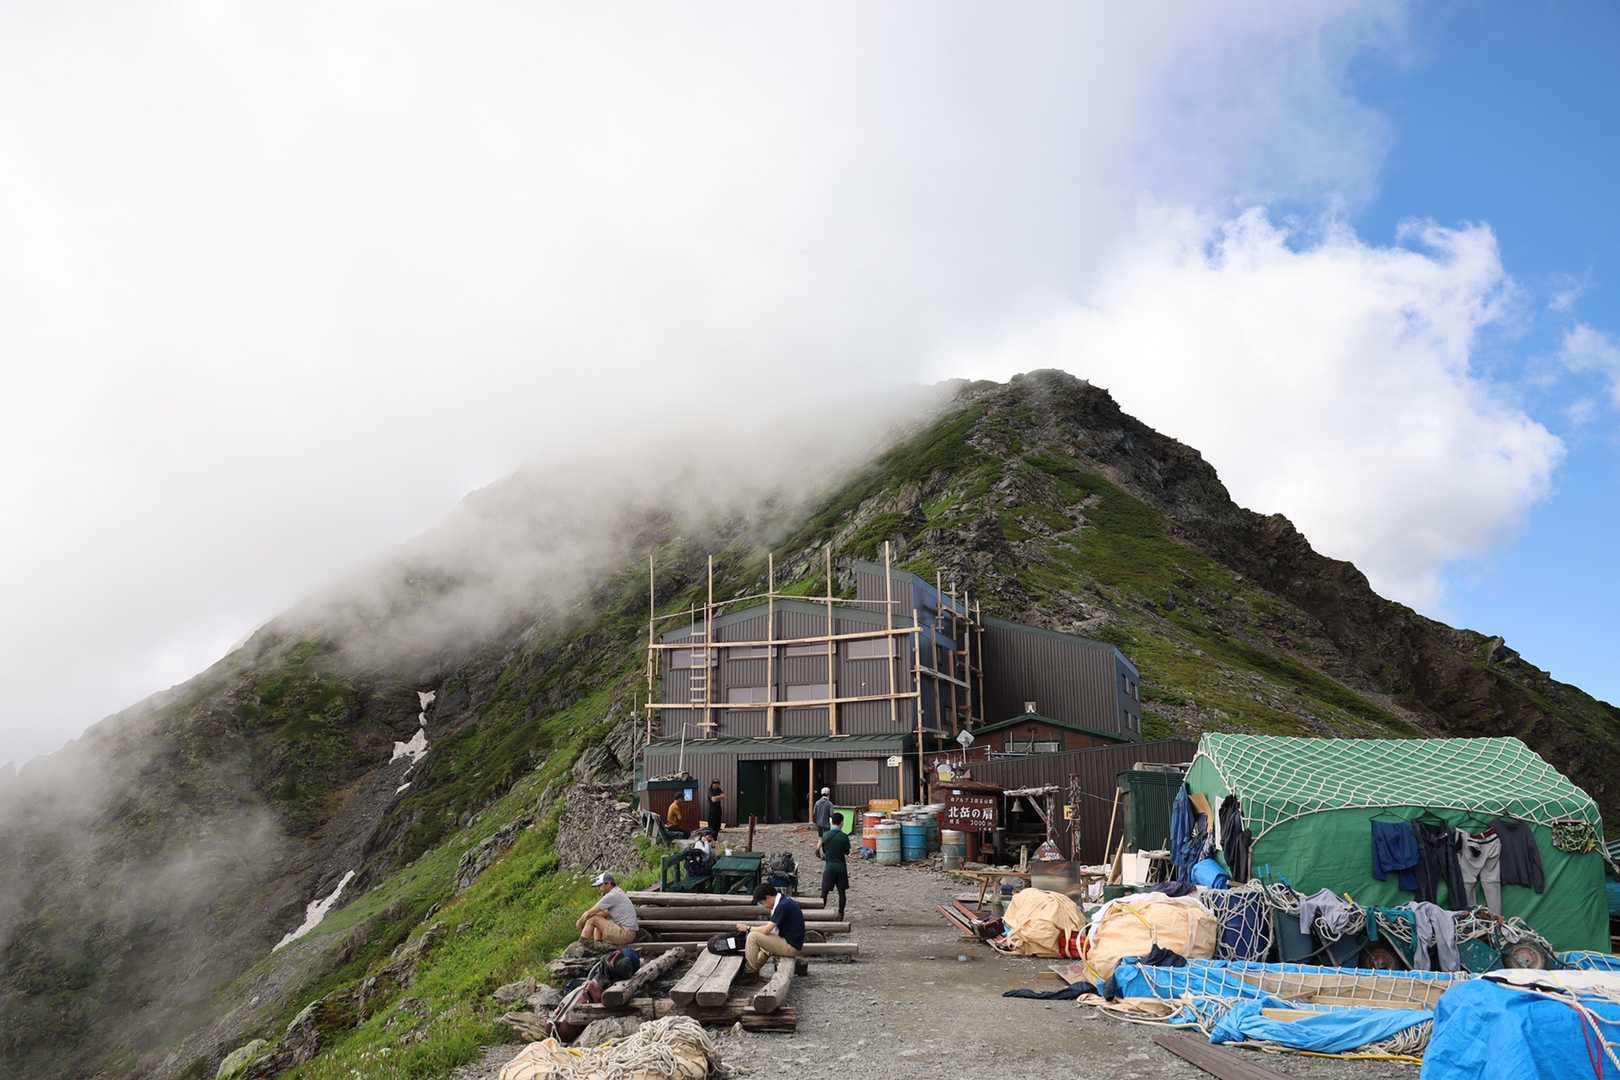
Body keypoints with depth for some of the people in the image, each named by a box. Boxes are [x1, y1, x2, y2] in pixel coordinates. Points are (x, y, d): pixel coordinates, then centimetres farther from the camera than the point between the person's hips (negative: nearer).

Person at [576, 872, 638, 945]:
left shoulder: (611, 896, -15)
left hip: (624, 933, -10)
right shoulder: (617, 893, 15)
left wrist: (580, 921, 9)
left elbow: (590, 913, -10)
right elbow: (605, 913, 22)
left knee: (593, 919, -6)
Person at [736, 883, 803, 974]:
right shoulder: (786, 900, 9)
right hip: (793, 943, 10)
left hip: (790, 946, -10)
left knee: (753, 936, -13)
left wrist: (748, 928, -7)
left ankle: (750, 972, 0)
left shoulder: (783, 906, -20)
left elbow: (766, 930, -19)